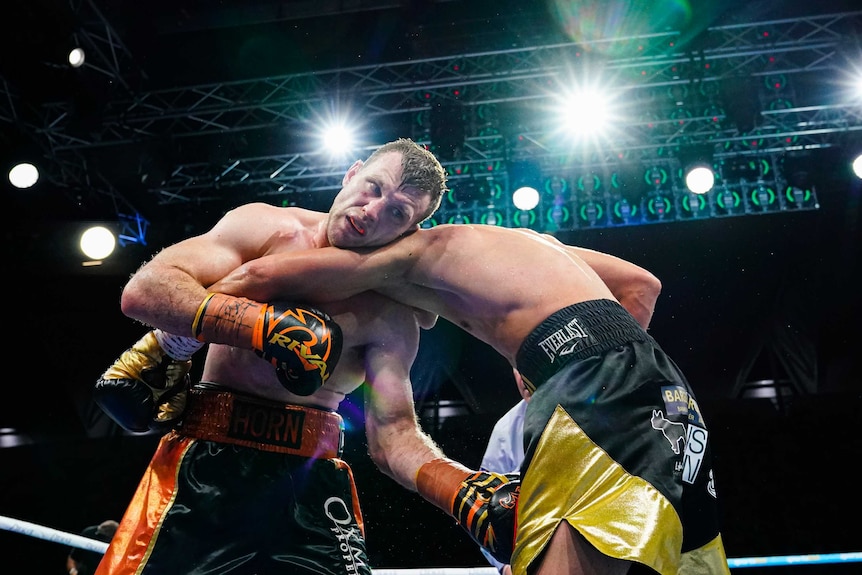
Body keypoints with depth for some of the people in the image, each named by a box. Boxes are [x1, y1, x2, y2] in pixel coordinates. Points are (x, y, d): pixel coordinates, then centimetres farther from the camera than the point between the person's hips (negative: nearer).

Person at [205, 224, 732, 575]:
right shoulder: (519, 244, 32)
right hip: (659, 385, 9)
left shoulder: (421, 249, 11)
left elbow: (257, 278, 6)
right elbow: (644, 286, 30)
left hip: (596, 383, -9)